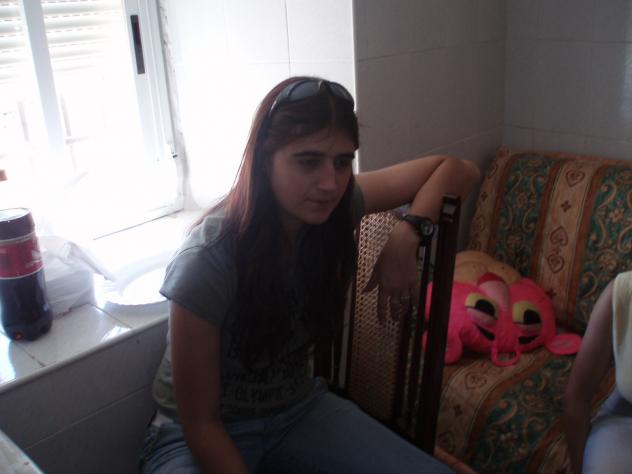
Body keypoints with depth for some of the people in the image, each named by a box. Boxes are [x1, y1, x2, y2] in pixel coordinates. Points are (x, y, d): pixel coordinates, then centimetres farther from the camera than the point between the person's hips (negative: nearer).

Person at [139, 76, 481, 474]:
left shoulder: (337, 203, -13)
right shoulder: (208, 261, -27)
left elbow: (457, 170, -4)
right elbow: (200, 423, -19)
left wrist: (405, 238, -19)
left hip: (300, 409, 4)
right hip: (204, 437, -3)